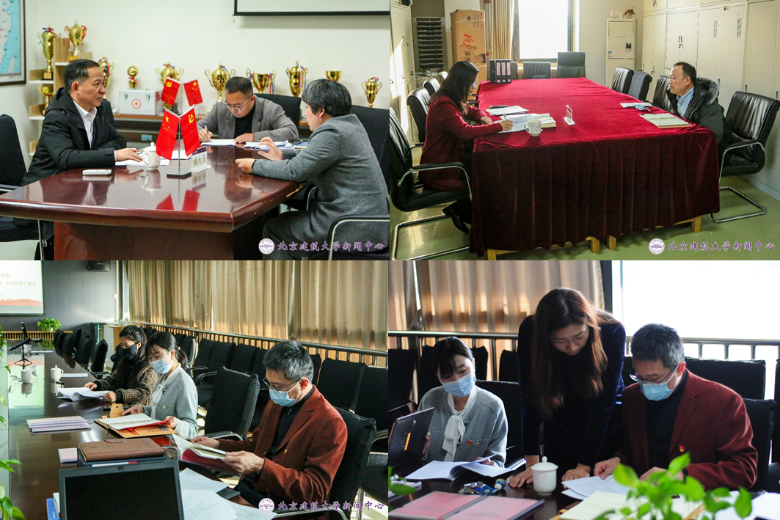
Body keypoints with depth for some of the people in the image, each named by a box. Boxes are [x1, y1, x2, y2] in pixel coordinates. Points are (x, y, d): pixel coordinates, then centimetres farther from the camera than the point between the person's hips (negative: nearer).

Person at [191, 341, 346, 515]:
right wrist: (217, 445, 11)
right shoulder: (275, 404, 12)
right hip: (243, 493, 8)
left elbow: (316, 490, -19)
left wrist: (261, 466, -26)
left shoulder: (329, 424, -15)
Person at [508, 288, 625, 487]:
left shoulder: (612, 332, -25)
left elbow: (604, 403, -24)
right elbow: (529, 398, -20)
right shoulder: (530, 331, -22)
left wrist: (584, 467, -26)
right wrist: (532, 464, -24)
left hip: (607, 430, -1)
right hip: (560, 433, 1)